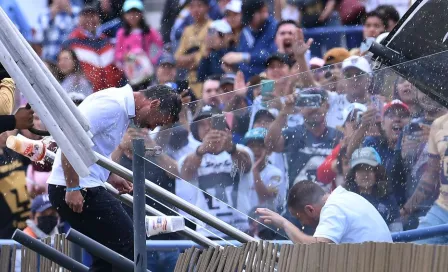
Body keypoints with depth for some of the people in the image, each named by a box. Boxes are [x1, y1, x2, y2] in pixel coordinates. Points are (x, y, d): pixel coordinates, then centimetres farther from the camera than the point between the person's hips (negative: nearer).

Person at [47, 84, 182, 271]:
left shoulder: (123, 108, 16)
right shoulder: (113, 105, -16)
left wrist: (110, 177, 13)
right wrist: (73, 189, -23)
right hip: (74, 189, -10)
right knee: (127, 247, -9)